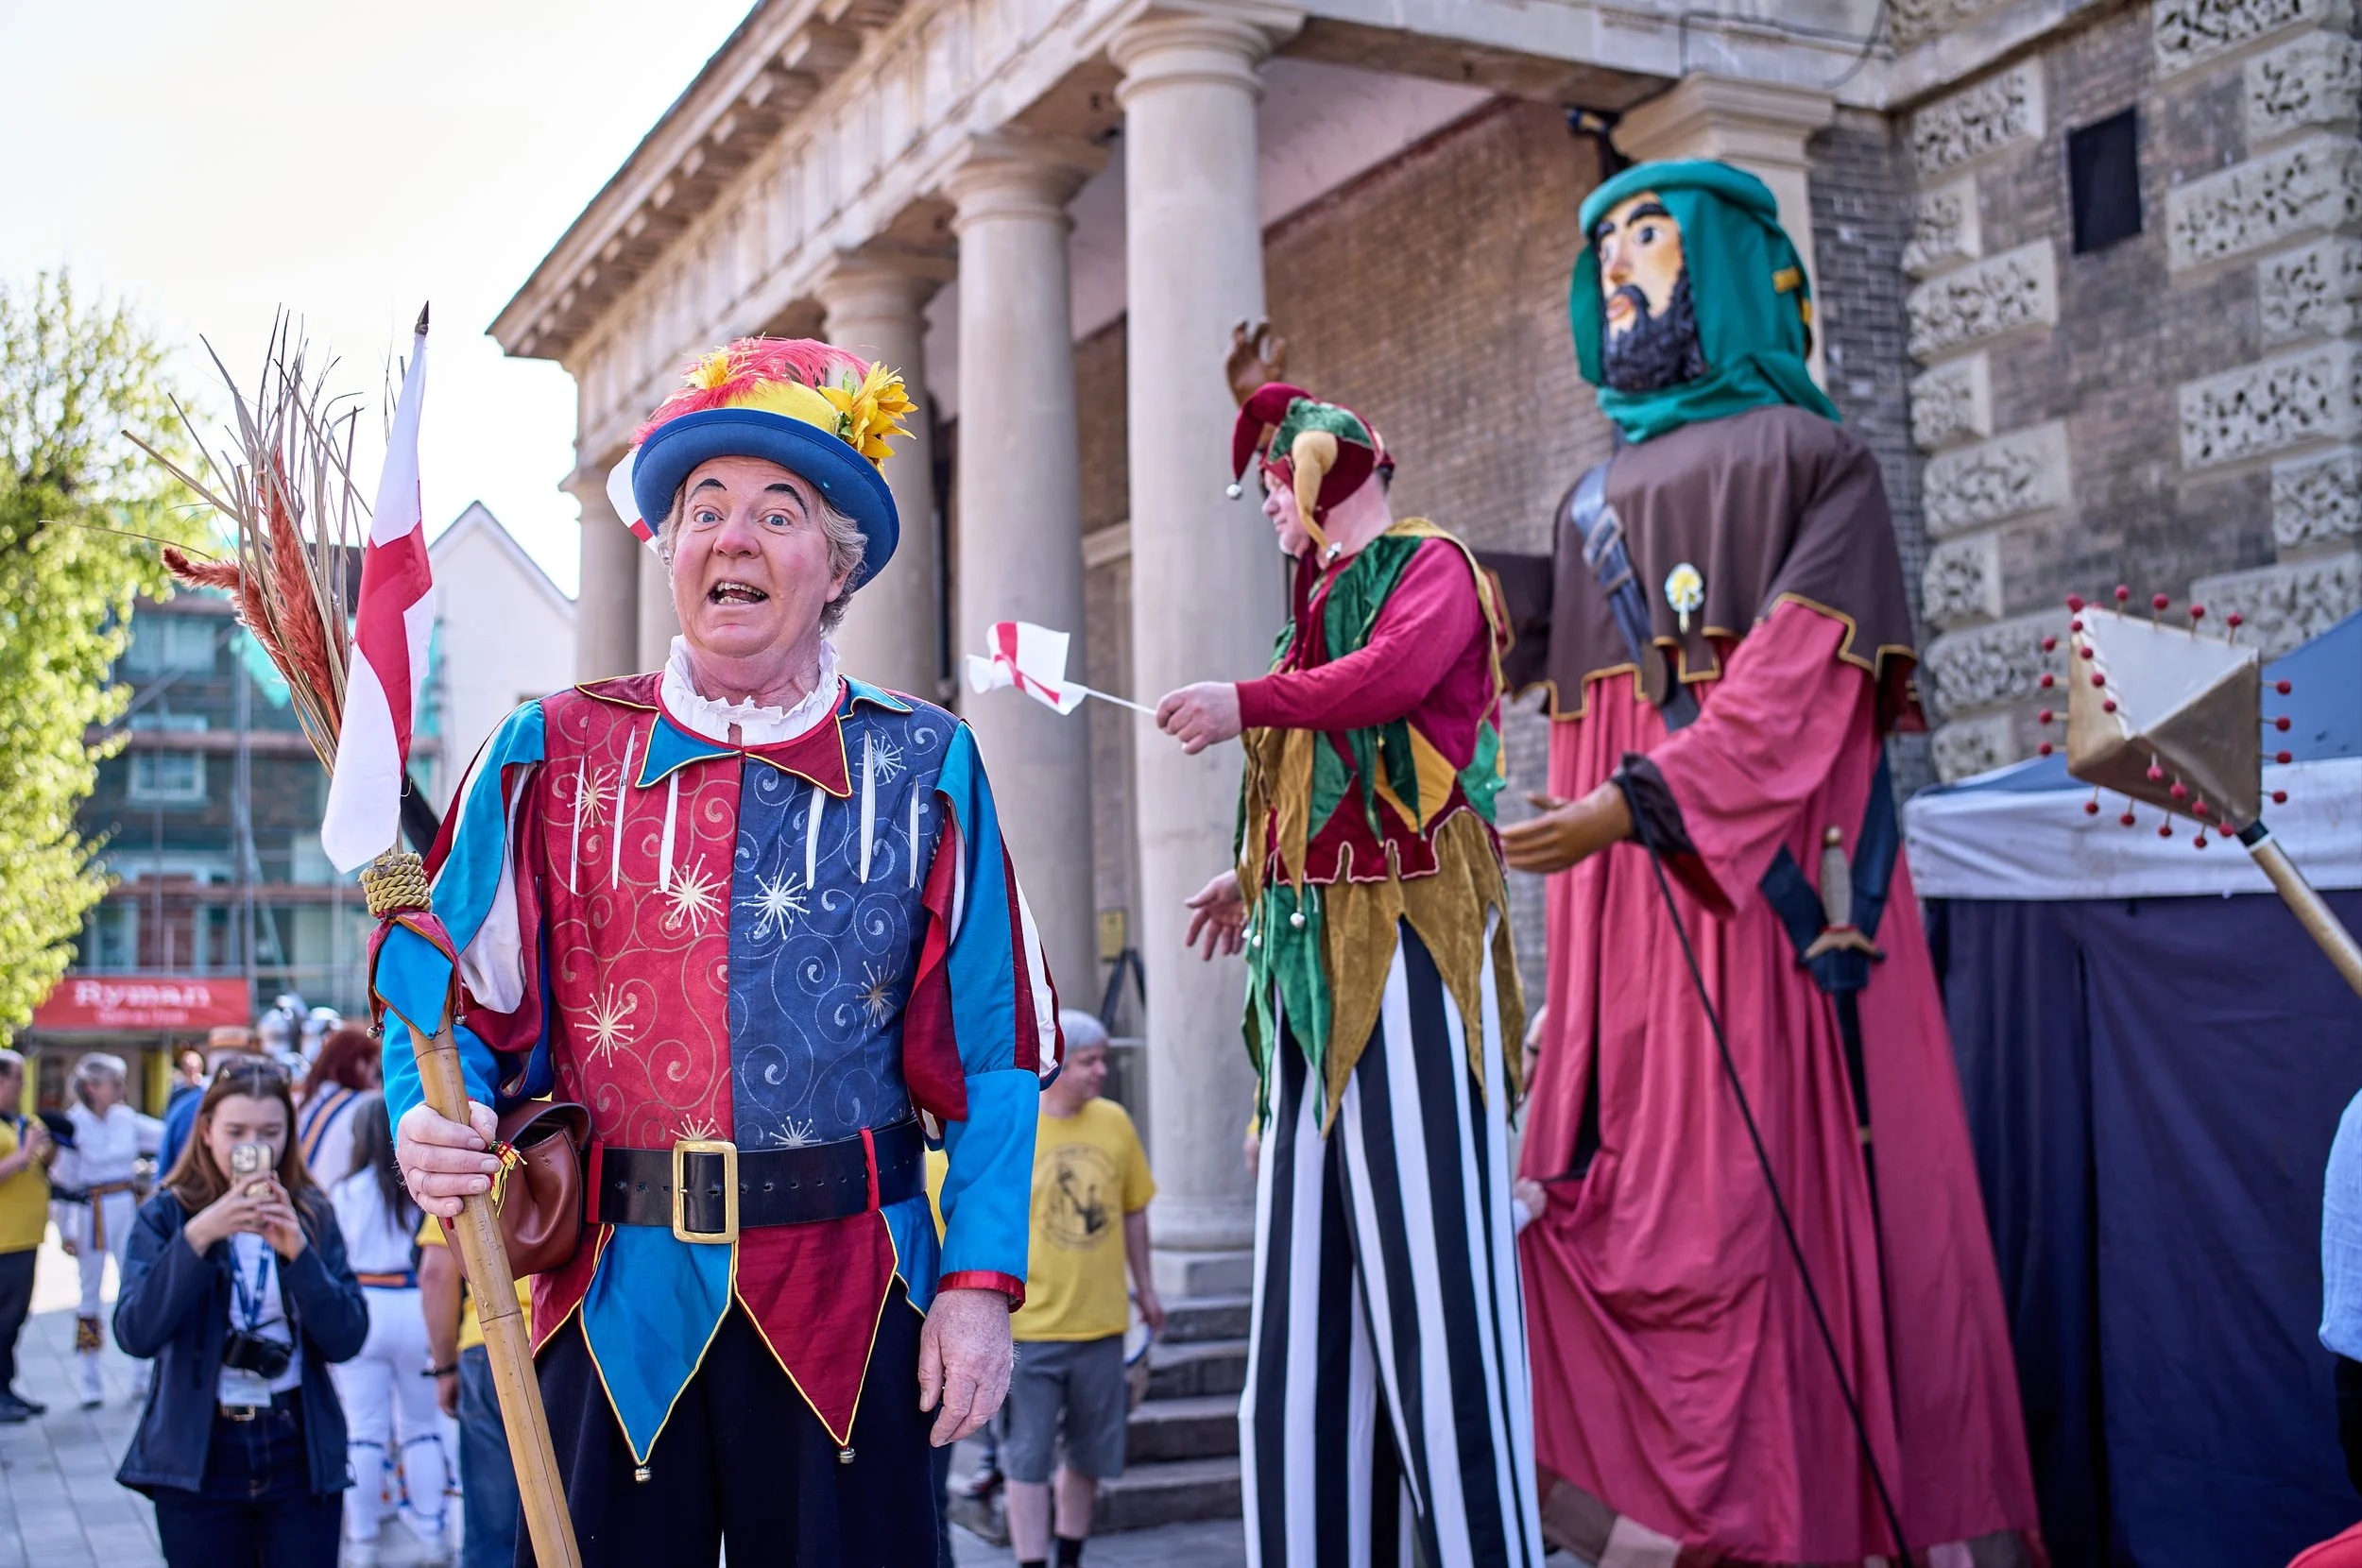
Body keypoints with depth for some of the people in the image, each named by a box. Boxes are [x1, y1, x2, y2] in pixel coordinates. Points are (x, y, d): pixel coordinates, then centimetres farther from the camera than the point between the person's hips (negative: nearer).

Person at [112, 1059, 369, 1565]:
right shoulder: (167, 1214, -2)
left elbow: (347, 1340, -6)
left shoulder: (313, 1215, 3)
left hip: (300, 1457, 1)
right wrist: (197, 1236, -25)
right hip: (198, 1462, -1)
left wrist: (297, 1251, -19)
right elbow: (135, 1334, -15)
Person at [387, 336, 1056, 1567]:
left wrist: (980, 1281, -6)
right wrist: (431, 1115, -17)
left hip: (850, 1301, 0)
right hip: (616, 1293, 1)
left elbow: (994, 1051, 1)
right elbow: (443, 984, 4)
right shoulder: (553, 754, 5)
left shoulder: (925, 768, 2)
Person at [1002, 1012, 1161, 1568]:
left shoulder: (1114, 1122, 1)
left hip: (1100, 1320, 4)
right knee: (1028, 1459, -1)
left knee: (1089, 1456, 14)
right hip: (1029, 1325, -4)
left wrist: (1144, 1287, 17)